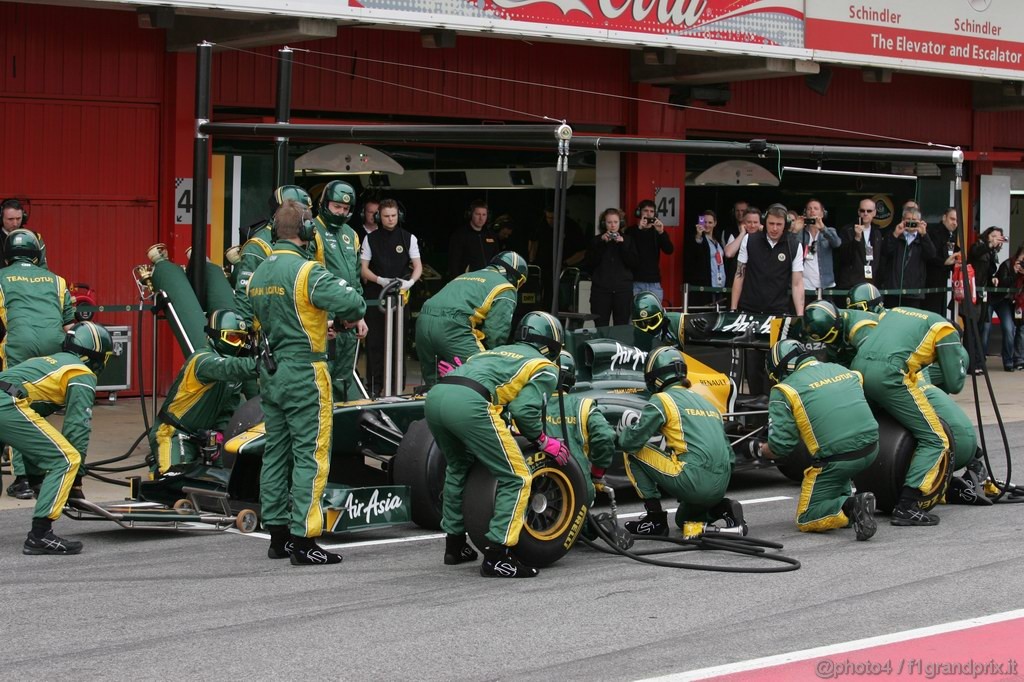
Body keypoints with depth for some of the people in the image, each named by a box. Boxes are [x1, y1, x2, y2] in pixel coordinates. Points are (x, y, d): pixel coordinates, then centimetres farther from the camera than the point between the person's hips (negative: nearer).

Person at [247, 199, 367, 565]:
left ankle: (278, 535, 18)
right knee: (311, 456, -4)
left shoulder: (257, 275, 10)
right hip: (304, 373, -8)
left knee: (276, 452, 12)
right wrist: (352, 315, -1)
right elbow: (352, 304, -25)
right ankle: (303, 540, -6)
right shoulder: (306, 271, -16)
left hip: (270, 373, 8)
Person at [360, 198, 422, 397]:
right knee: (375, 341, 0)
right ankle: (375, 384, 5)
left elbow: (418, 266, 5)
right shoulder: (371, 239, 6)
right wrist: (381, 280, -15)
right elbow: (364, 269, 4)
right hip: (375, 295, 0)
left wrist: (410, 282, -16)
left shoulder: (408, 238, 6)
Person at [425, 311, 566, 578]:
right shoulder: (546, 369, 17)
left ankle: (454, 544, 37)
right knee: (516, 478, 2)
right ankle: (497, 556, -2)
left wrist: (499, 433, 33)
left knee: (458, 468, 31)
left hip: (435, 396, 8)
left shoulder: (499, 352, 37)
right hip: (469, 404, -8)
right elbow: (525, 409, 0)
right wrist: (544, 441, 15)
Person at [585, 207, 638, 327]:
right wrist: (602, 243, -9)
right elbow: (590, 264, -3)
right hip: (601, 289, 0)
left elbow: (634, 263, -1)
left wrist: (622, 244, -10)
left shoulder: (628, 240, 10)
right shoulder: (596, 241, 8)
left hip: (623, 290, 0)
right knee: (601, 328, -6)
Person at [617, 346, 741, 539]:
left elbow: (633, 441, -4)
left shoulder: (662, 401, 1)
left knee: (633, 453, 11)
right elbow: (729, 456, 24)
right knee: (685, 519, 36)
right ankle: (722, 509, 6)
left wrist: (619, 437, 19)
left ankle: (655, 518, 8)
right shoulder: (705, 402, 23)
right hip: (721, 486, 8)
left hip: (694, 483, -8)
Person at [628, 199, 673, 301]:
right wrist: (639, 229, -19)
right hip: (635, 282, -2)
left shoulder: (657, 232, 12)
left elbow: (669, 250, -1)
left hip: (654, 282, 2)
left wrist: (661, 233, -18)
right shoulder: (631, 231, 7)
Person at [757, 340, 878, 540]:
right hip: (871, 448, 6)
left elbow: (780, 446, -6)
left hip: (837, 460, -6)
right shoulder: (841, 370, 15)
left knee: (806, 520, 11)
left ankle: (850, 508, -14)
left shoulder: (785, 390, -2)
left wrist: (761, 450, 16)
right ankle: (846, 498, 18)